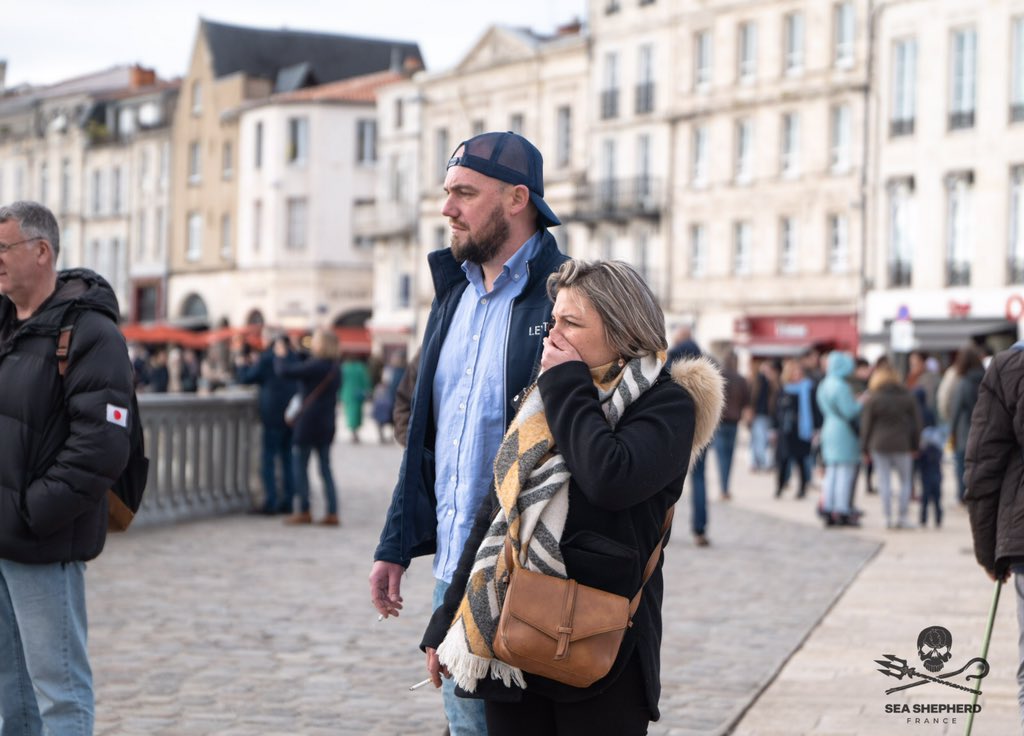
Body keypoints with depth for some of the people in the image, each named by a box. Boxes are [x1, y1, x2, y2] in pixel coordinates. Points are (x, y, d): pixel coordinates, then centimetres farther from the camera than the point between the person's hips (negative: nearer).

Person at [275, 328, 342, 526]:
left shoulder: (315, 366, -17)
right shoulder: (335, 370, 8)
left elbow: (284, 371, -18)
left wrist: (281, 354, 0)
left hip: (308, 423, -8)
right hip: (327, 425, 8)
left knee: (300, 465, 3)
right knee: (325, 468, 10)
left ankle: (304, 511, 3)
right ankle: (332, 513, 5)